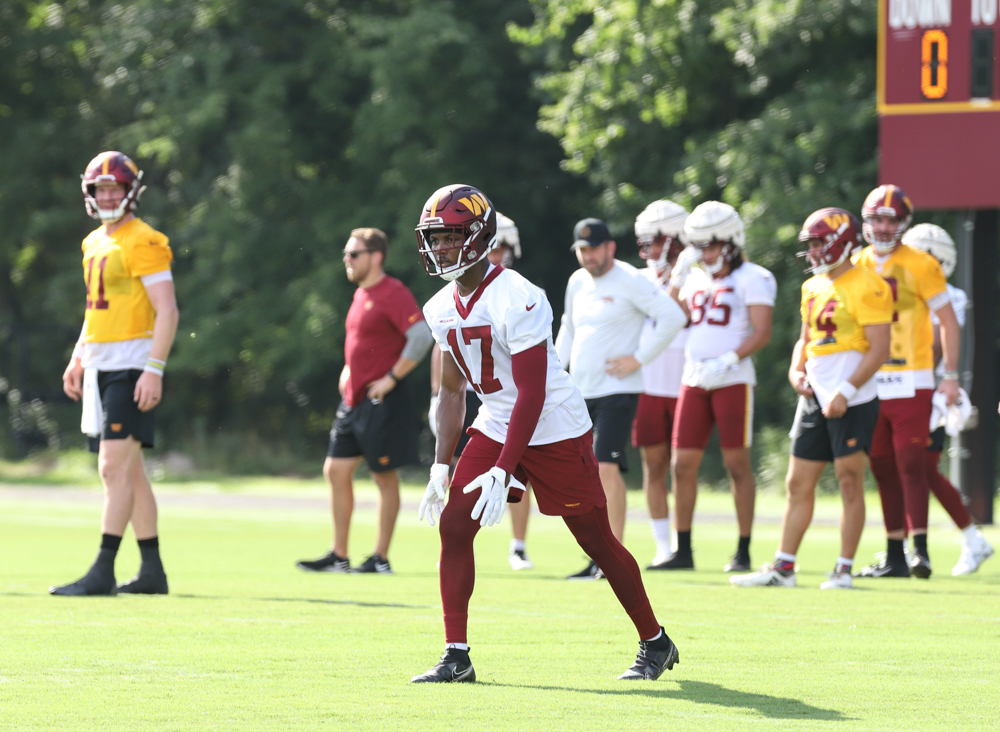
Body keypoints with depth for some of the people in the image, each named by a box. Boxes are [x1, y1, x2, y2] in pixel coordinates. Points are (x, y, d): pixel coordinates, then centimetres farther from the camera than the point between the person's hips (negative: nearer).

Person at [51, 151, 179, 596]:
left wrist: (153, 371, -21)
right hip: (100, 367, 9)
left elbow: (167, 312, -15)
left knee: (115, 468, -13)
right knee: (129, 472, 11)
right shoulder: (95, 243, 16)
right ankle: (152, 571, 16)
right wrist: (78, 360, 20)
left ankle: (103, 571, -15)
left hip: (132, 368, -9)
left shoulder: (143, 243, -11)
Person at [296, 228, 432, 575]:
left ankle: (381, 559, 5)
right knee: (336, 471, 6)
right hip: (353, 399, 9)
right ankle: (339, 557, 11)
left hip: (381, 400, -9)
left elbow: (422, 336, -23)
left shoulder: (393, 293, -13)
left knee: (385, 477, -1)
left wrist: (392, 378, -20)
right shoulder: (361, 294, 15)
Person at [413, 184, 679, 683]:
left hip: (556, 431, -7)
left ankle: (655, 643, 21)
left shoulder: (515, 300, -25)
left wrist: (502, 473, -27)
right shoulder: (442, 309, 2)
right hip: (496, 426, 7)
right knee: (453, 524, -8)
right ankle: (456, 656, -4)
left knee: (596, 540, 3)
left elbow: (531, 394, -25)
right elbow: (452, 391, 12)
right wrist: (440, 468, 6)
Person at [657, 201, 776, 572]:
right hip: (694, 381, 6)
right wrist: (678, 275, 4)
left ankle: (744, 551, 4)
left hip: (732, 382, -6)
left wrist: (728, 361, -22)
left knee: (737, 465, -1)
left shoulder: (752, 279, -4)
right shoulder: (696, 279, 16)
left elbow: (761, 333, -12)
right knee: (682, 465, 2)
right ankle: (682, 550, 8)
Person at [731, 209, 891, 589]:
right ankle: (782, 567, 11)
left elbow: (879, 349, -14)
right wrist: (796, 370, 6)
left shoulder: (866, 287, -10)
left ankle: (844, 569, 3)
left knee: (850, 483, -2)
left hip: (852, 402, -8)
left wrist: (847, 391, -19)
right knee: (798, 484, 8)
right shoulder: (813, 287, 15)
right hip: (815, 399, 8)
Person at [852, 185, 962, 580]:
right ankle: (894, 555, 13)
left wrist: (951, 376, -7)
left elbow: (948, 321, -1)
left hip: (910, 382, -5)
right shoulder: (857, 266, 9)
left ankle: (920, 550, -13)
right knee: (883, 469, 7)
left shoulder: (920, 266, -5)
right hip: (871, 383, 5)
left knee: (910, 464, -12)